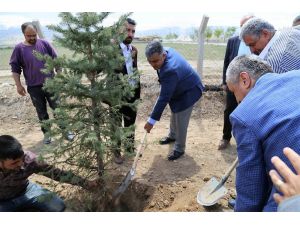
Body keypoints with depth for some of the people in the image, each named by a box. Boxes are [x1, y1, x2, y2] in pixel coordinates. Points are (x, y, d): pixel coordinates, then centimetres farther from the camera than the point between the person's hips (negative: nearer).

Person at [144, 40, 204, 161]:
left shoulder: (170, 70, -42)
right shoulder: (166, 50, -15)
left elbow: (164, 98, -40)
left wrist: (152, 120, -36)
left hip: (189, 91, -9)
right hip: (179, 88, 10)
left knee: (181, 121, -4)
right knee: (174, 115, 24)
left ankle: (179, 149, 16)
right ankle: (172, 136, 47)